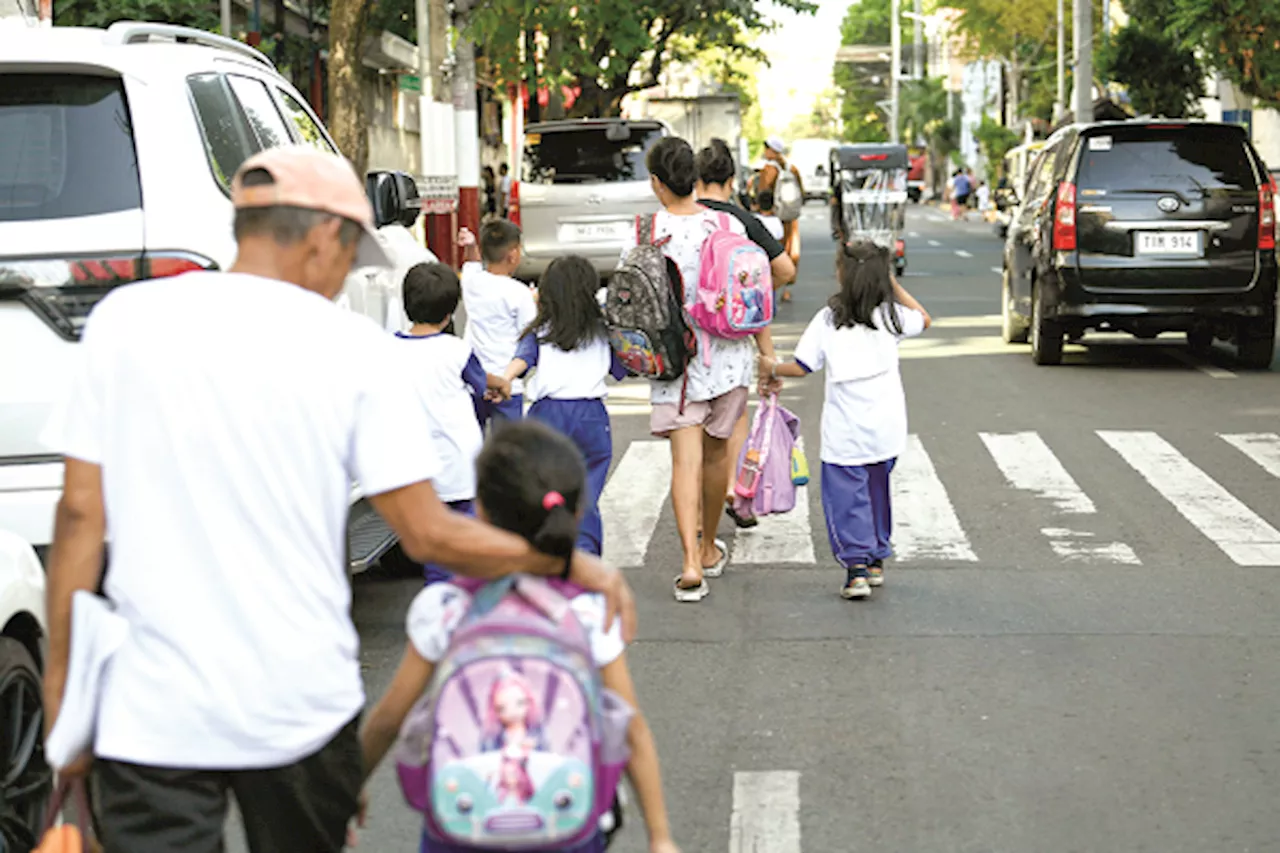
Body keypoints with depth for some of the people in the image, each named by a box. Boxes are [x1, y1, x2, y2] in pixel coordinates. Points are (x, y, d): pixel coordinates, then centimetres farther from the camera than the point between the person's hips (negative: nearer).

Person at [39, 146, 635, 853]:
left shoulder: (124, 319, 0)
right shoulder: (348, 344, -4)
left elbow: (80, 514, -1)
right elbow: (427, 535, -5)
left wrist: (61, 687, 6)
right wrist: (570, 563, 8)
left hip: (151, 713, 0)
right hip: (300, 709, 0)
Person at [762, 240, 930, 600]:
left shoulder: (828, 319, -8)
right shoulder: (889, 315, -1)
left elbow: (801, 367, -5)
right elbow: (924, 319, 20)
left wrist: (773, 368, 15)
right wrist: (892, 282, 18)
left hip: (845, 432, -3)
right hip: (886, 428, 4)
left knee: (845, 496, 1)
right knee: (877, 489, 20)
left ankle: (856, 565, -11)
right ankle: (876, 559, 29)